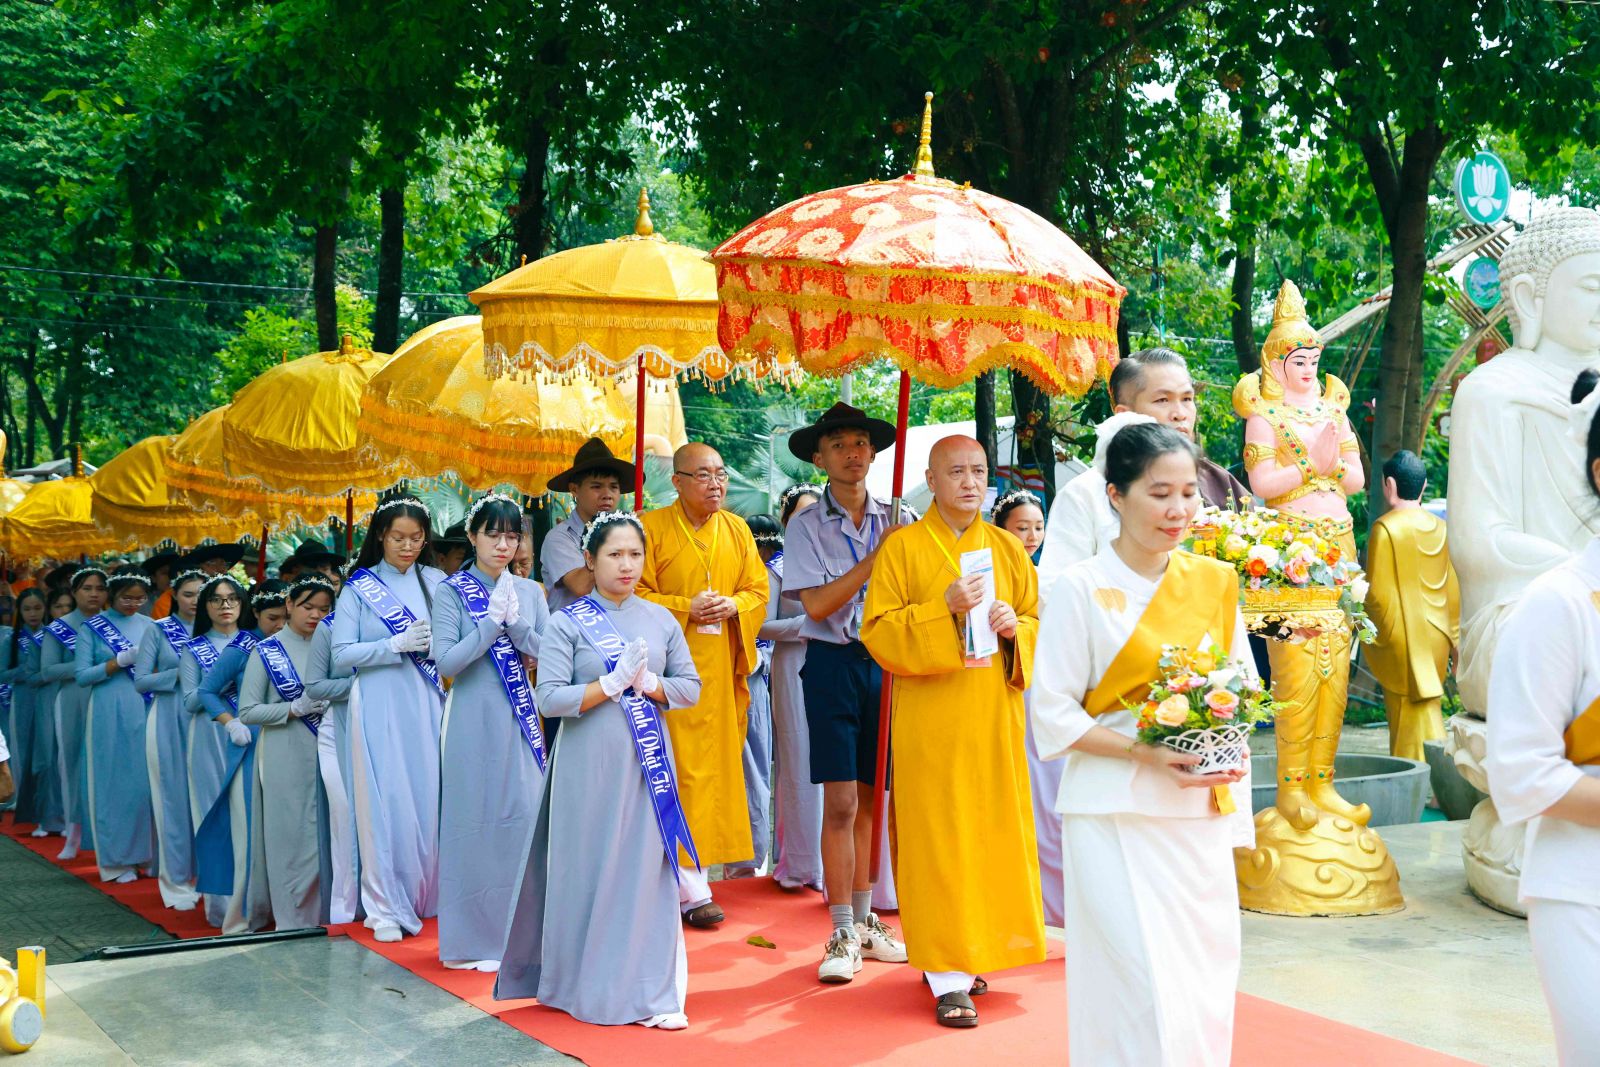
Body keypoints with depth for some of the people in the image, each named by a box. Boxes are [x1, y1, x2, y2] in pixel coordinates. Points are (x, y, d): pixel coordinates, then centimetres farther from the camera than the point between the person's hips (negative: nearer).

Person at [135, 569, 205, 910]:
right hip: (169, 720, -2)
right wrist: (181, 673, -12)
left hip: (206, 720, 2)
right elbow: (141, 681, -2)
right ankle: (177, 882, 8)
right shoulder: (158, 630, 3)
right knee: (174, 797, 0)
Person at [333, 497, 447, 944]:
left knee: (430, 797, 2)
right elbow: (342, 655, -4)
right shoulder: (359, 587, 4)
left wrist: (436, 643, -17)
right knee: (386, 801, -3)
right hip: (380, 706, -2)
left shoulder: (436, 582, 8)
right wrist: (397, 645, -14)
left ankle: (427, 895, 16)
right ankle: (386, 907, 4)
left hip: (427, 704, 2)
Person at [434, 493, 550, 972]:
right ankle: (474, 937, 10)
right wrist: (492, 619, -16)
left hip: (521, 717, 4)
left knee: (525, 815, 3)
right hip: (474, 719, -3)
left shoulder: (530, 591, 8)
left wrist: (515, 622, -14)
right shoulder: (452, 592, -3)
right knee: (475, 821, 0)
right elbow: (447, 661, -12)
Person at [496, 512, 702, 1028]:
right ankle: (588, 985, 18)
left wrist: (649, 684, -11)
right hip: (589, 767, -3)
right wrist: (612, 683, -17)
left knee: (649, 868, 1)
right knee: (590, 869, 3)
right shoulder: (567, 623, -2)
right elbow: (550, 699, -10)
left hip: (648, 763, 3)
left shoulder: (661, 620, 8)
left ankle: (651, 989, 7)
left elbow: (690, 687, 7)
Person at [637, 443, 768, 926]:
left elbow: (758, 590, 13)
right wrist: (685, 608, -16)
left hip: (722, 668, 5)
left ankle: (689, 875, 17)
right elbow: (634, 594, -5)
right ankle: (692, 889, -7)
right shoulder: (652, 527, -3)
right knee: (682, 768, -8)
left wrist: (734, 606, -8)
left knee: (715, 767, 6)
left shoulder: (737, 531, 12)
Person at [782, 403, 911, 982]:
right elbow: (816, 604, -11)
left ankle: (865, 920, 23)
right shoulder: (808, 525, 0)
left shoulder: (896, 521, 7)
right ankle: (843, 934, 4)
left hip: (886, 662, 3)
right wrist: (877, 556, -13)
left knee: (872, 799, 10)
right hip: (834, 664, -3)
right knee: (841, 803, -5)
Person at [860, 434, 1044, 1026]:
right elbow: (878, 631, -6)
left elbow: (1040, 624, 14)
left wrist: (1016, 627, -8)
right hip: (931, 719, -4)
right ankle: (948, 976, -1)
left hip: (995, 716, 4)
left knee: (995, 830, 5)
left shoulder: (1008, 548, 11)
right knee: (939, 837, -5)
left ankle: (978, 951, 22)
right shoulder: (903, 546, -1)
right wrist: (944, 609, -18)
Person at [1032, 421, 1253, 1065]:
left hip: (1203, 813, 5)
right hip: (1116, 813, -5)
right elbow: (1053, 716, -6)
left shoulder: (1214, 583, 8)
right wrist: (1146, 755, -17)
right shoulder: (1083, 589, -6)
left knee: (1206, 978, 8)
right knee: (1143, 984, -9)